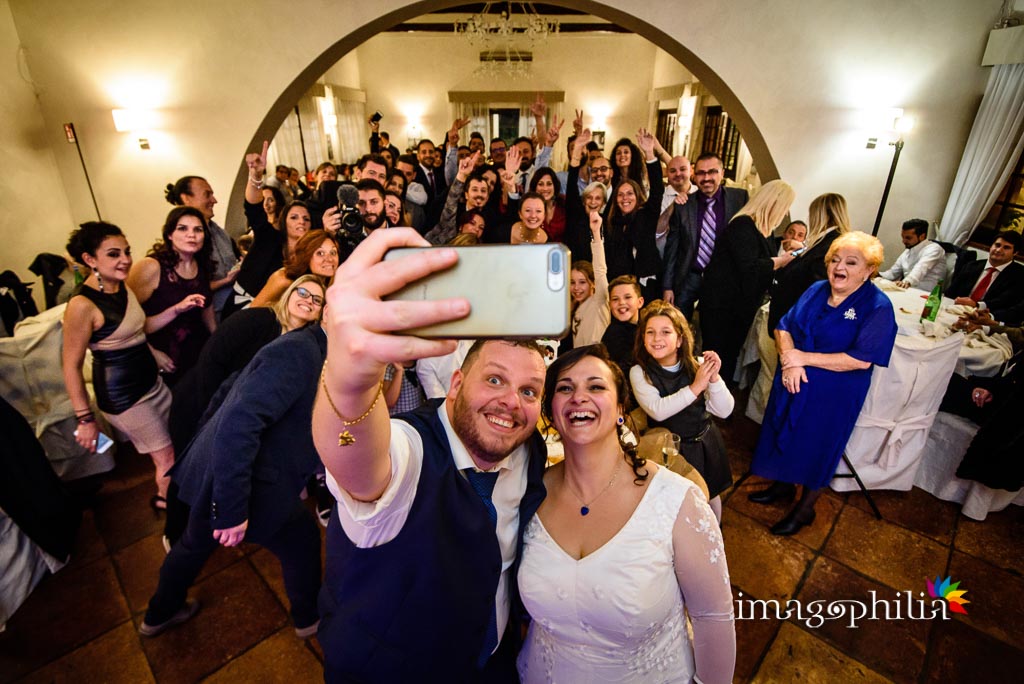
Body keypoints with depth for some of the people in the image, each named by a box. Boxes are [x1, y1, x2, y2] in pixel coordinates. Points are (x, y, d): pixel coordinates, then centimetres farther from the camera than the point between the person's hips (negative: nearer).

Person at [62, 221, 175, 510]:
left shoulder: (122, 286, -1)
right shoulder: (82, 305, -23)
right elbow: (72, 366, -18)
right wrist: (85, 419, -14)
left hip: (152, 380, 7)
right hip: (122, 395, -7)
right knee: (168, 459, 6)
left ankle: (167, 495, 39)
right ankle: (165, 498, 34)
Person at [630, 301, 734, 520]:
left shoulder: (697, 366, -9)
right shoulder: (639, 372, -15)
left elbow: (724, 411, -10)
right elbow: (658, 410, -29)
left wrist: (714, 378, -25)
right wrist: (695, 387, -30)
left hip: (705, 446, 3)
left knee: (711, 498, 22)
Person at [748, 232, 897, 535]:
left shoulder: (877, 306, -16)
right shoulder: (817, 290, 0)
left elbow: (861, 360, -23)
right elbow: (784, 327, 1)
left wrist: (803, 358, -21)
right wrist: (788, 359, -18)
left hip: (834, 395, -5)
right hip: (792, 382, 5)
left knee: (816, 447, 11)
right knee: (784, 434, 19)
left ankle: (805, 509, 34)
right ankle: (783, 485, 45)